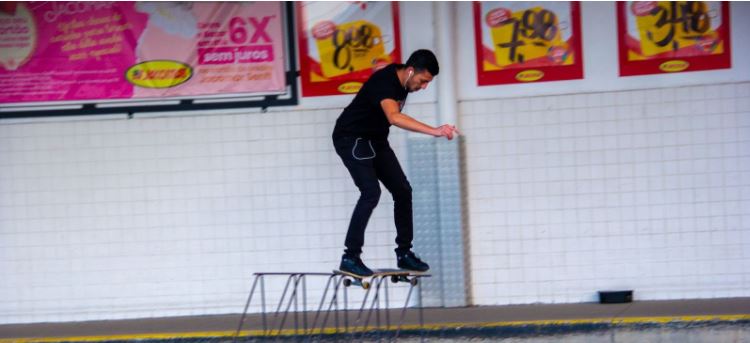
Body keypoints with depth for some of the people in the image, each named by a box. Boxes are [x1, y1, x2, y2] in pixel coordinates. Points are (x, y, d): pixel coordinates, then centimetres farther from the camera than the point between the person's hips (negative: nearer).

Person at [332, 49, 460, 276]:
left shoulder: (401, 80, -2)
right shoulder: (384, 82, -30)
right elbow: (394, 117, -49)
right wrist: (434, 131, -58)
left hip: (375, 140, 9)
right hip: (352, 139, -9)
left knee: (402, 190, 3)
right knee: (371, 192, -22)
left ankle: (404, 253, 10)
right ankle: (350, 257, -18)